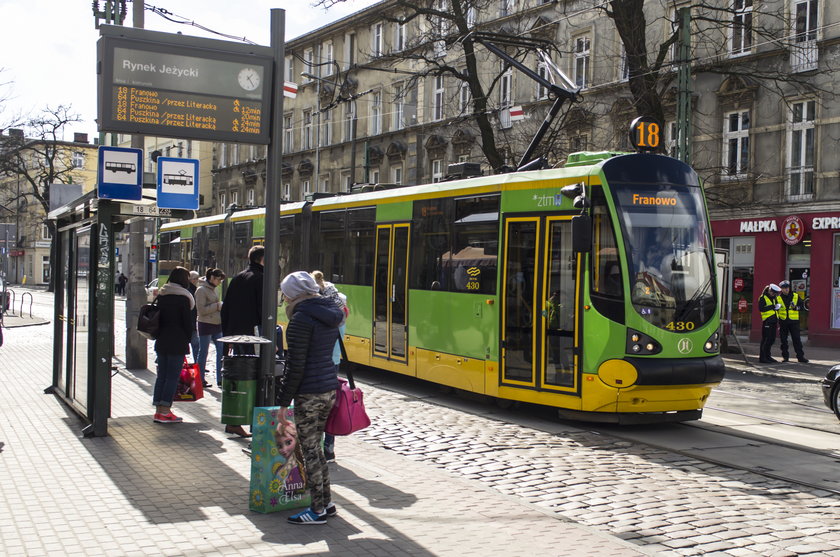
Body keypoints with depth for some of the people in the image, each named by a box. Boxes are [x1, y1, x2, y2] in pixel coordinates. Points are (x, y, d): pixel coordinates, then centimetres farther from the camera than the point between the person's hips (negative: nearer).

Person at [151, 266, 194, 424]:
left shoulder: (161, 295, 9)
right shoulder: (183, 298, -11)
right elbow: (188, 322, -9)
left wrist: (159, 335, 17)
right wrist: (187, 338, 5)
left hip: (161, 341, 7)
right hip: (177, 343, -7)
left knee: (161, 375, 12)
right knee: (173, 376, -2)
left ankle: (159, 410, 14)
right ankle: (165, 412, -3)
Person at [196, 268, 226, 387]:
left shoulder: (212, 289, 13)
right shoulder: (201, 290, -13)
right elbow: (201, 310, -18)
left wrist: (220, 306, 6)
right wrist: (217, 306, -17)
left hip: (216, 324, 8)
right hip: (205, 325, -8)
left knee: (221, 350, 5)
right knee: (203, 352, 2)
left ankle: (220, 379, 11)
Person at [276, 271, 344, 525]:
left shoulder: (301, 319, -14)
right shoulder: (329, 316, 12)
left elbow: (295, 365, -16)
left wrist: (283, 401, -11)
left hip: (309, 393, -9)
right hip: (330, 388, 9)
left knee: (310, 450, 0)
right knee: (315, 447, 18)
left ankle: (318, 511, 7)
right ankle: (327, 503, 24)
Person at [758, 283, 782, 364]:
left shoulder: (774, 298, 21)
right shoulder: (763, 298, -5)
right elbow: (761, 308, -18)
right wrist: (773, 307, -19)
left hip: (773, 321, 9)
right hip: (767, 321, -9)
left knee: (772, 339, 10)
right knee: (766, 339, -10)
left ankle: (767, 356, 19)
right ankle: (762, 357, -8)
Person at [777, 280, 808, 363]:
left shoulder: (796, 296, 6)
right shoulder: (778, 298, 5)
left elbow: (801, 306, 7)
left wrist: (795, 307, -12)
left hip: (794, 321, -1)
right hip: (783, 321, 1)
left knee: (796, 339, -2)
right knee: (783, 340, 4)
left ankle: (800, 356, 1)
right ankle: (785, 356, 13)